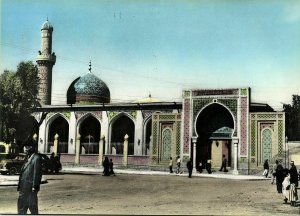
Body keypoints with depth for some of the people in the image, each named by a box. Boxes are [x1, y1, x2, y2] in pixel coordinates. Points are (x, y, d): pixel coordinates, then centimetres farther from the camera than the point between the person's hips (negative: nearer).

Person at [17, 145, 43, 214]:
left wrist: (35, 186, -20)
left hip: (30, 188, -9)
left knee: (32, 206, -1)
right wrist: (20, 186, 16)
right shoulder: (28, 158, 16)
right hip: (24, 188, 10)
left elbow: (37, 173, -17)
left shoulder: (36, 158, -12)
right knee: (21, 205, 14)